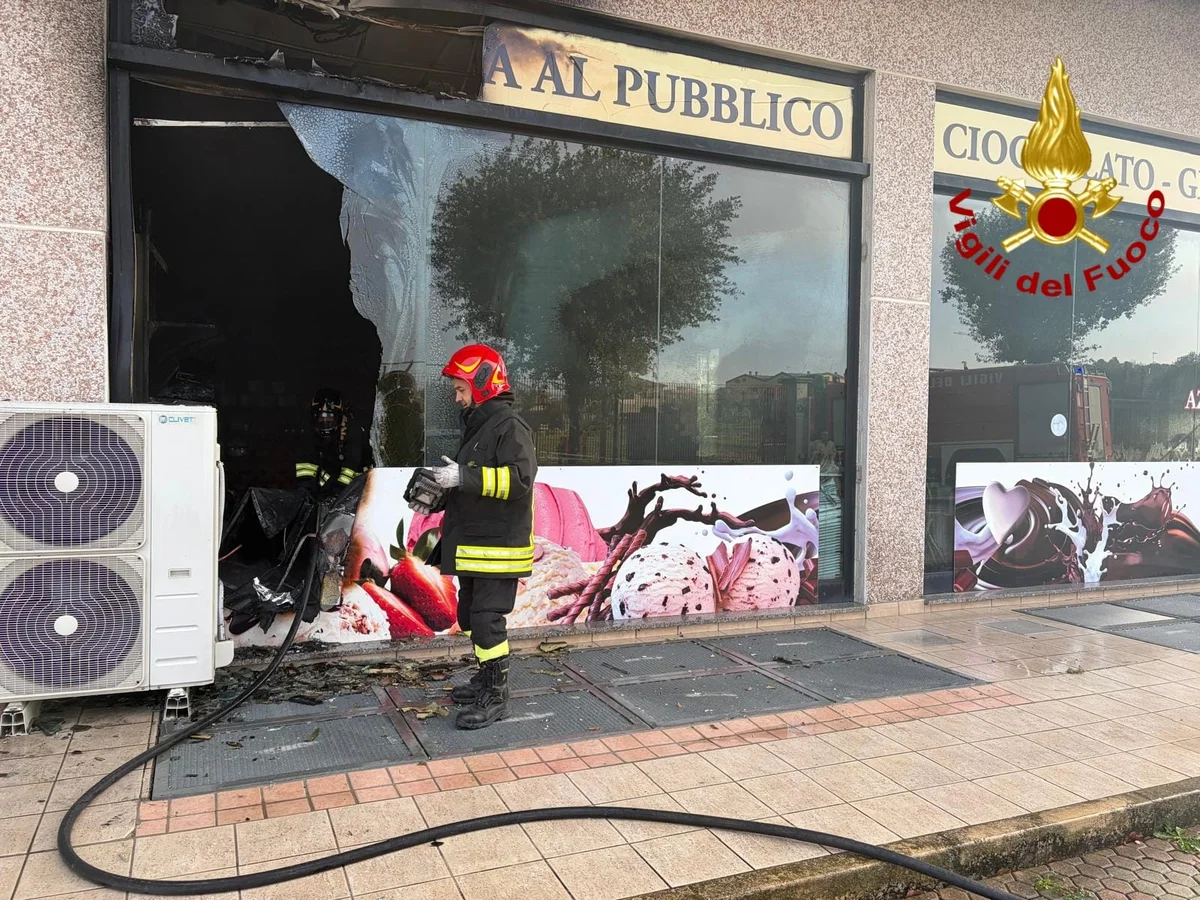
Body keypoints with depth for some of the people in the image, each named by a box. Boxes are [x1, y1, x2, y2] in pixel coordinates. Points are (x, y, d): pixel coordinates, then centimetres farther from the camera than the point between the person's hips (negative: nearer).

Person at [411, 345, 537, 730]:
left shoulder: (509, 426, -14)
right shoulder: (478, 427, 18)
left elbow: (519, 478, -27)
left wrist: (463, 477, -29)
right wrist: (439, 496, 10)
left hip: (498, 547, -10)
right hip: (474, 546, 10)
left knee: (487, 620, -7)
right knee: (470, 615, 18)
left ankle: (495, 698, 3)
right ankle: (487, 679, 32)